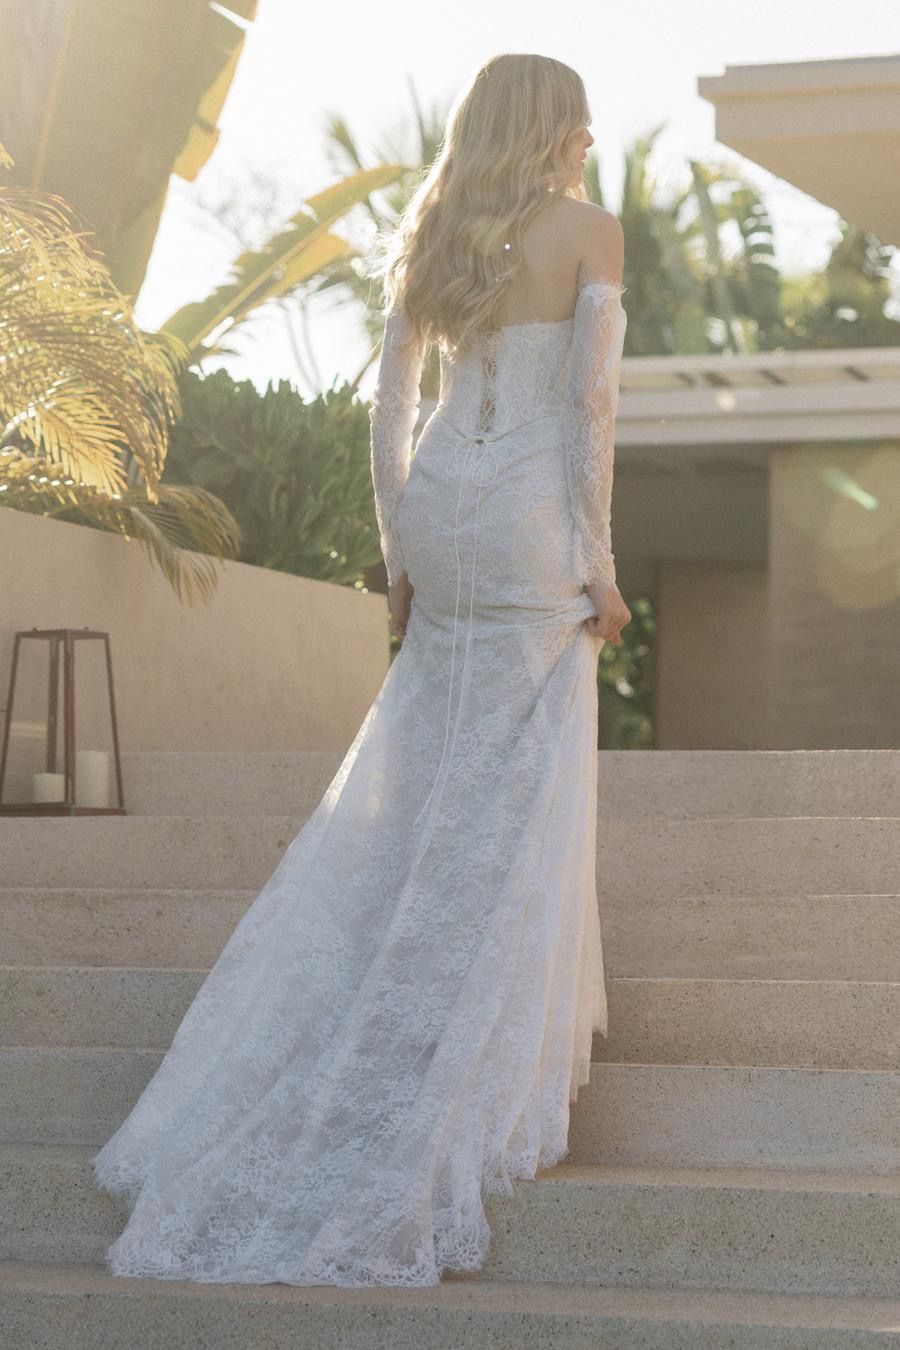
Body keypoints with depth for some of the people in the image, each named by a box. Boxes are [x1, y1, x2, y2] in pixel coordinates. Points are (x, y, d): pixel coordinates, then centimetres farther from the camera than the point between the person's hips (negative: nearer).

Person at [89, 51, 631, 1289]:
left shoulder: (428, 236, 12)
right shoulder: (591, 228, -4)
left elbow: (388, 406, 10)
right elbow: (590, 402, -10)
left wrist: (399, 553, 16)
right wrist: (598, 563, -7)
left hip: (436, 503, 6)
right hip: (531, 513, -6)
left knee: (418, 774, 16)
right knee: (518, 791, -1)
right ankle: (477, 1078, 2)